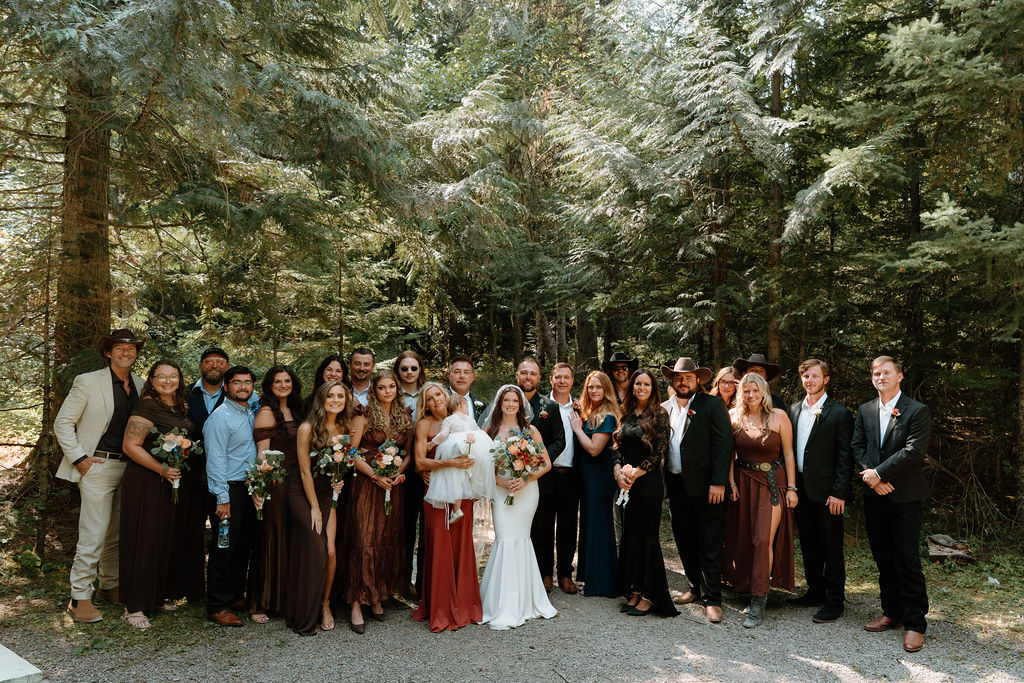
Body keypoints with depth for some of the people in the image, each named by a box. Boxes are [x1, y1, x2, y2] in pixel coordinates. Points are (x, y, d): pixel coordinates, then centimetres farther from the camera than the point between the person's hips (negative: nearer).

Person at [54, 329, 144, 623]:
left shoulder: (140, 385, 9)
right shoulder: (88, 382, -5)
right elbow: (63, 423, -3)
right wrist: (79, 458, -9)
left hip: (130, 467, 5)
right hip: (98, 466, -5)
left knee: (118, 532, 14)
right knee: (93, 534, -6)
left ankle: (110, 585, 29)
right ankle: (80, 598, 5)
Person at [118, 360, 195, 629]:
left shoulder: (181, 408, 10)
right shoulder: (146, 406, -13)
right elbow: (131, 446, -18)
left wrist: (181, 466, 9)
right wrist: (162, 469, -24)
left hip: (173, 483, 8)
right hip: (145, 483, -8)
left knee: (166, 539, 13)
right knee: (143, 541, -2)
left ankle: (156, 597, 27)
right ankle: (134, 607, 8)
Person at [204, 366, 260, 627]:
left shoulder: (252, 414, 13)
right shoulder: (219, 418, -11)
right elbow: (215, 461, -15)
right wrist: (222, 499, -18)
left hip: (251, 489, 8)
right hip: (230, 490, -8)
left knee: (244, 547, 14)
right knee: (224, 549, -1)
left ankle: (236, 596, 27)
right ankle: (217, 607, 9)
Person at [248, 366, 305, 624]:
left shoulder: (294, 410, 13)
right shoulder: (267, 413, -9)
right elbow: (262, 453, -15)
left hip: (295, 483, 7)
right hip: (274, 484, -7)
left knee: (290, 540, 12)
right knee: (272, 540, -1)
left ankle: (285, 599, 24)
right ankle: (259, 604, 10)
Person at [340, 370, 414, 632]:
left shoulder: (405, 418, 10)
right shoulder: (364, 416, -3)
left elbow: (409, 452, 13)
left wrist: (399, 473, -5)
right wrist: (375, 475, -14)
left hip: (394, 485, 5)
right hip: (367, 483, -4)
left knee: (389, 540, 7)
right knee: (364, 541, -8)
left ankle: (378, 598, 19)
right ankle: (357, 603, -2)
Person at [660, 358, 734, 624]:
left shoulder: (713, 405, -4)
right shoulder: (664, 409, 10)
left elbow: (724, 444, -9)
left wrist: (718, 482, -16)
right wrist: (663, 485, 4)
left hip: (704, 487, -5)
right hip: (676, 486, 5)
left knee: (709, 547, 2)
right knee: (685, 543, 14)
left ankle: (712, 599, 12)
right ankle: (696, 588, 30)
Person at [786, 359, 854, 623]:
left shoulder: (839, 414, -7)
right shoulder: (794, 410, 10)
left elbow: (845, 457, -9)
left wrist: (839, 492, -14)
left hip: (826, 490, -6)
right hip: (800, 488, 6)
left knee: (831, 546, 4)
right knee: (809, 544, 15)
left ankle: (834, 601, 14)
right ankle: (816, 591, 29)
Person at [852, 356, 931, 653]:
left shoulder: (917, 411, -5)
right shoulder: (865, 410, 12)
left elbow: (914, 450, -14)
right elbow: (857, 447, 7)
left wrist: (879, 472, -16)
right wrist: (871, 476, -9)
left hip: (905, 495, -5)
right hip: (874, 495, 5)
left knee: (907, 560, -3)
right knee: (883, 558, 12)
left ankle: (914, 623, 7)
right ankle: (892, 612, 25)